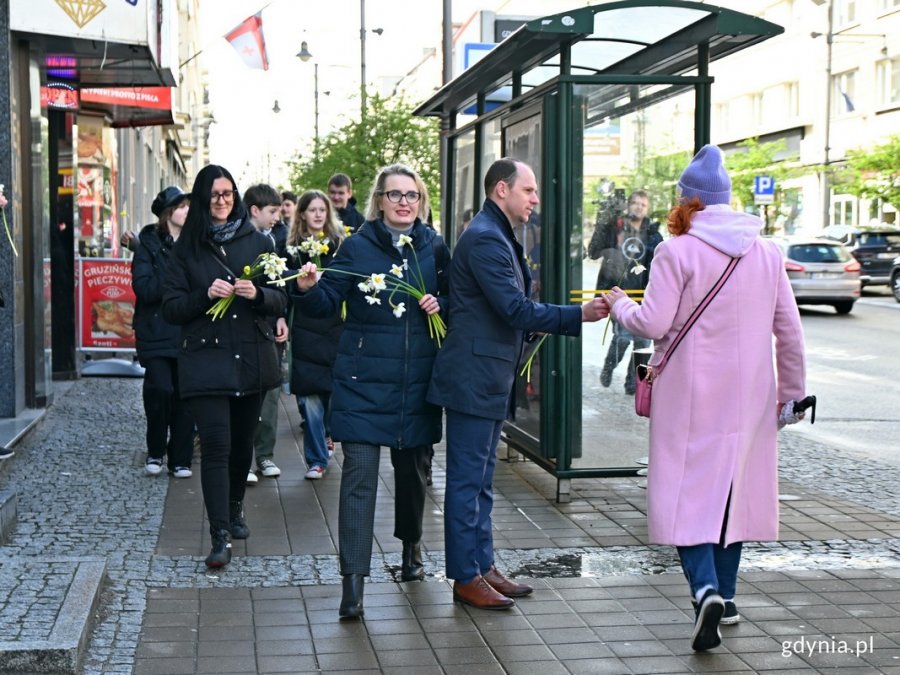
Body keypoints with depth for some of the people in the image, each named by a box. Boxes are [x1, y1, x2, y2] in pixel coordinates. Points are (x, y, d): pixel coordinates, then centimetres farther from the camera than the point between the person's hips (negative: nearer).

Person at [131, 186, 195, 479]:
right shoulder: (148, 244, -1)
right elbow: (143, 288, -13)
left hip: (188, 331, 4)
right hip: (156, 331, -3)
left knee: (184, 395, 3)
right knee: (161, 388, -16)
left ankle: (180, 460, 15)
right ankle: (155, 452, 7)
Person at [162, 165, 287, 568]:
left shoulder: (257, 242, 7)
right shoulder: (187, 248, 4)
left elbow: (281, 301, 5)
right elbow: (170, 308, 0)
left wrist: (257, 294, -16)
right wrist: (205, 295, -17)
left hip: (252, 359, 2)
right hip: (205, 359, -2)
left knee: (242, 442, 13)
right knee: (216, 445, -10)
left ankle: (235, 510, 36)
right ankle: (220, 537, -8)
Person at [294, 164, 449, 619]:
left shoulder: (434, 248, 6)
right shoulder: (356, 246, -2)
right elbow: (328, 303, -3)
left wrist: (440, 304, -6)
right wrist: (309, 289, -23)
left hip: (416, 380, 3)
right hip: (363, 380, -3)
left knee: (412, 466, 17)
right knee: (359, 474, -9)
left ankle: (411, 546, 42)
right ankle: (353, 580, -7)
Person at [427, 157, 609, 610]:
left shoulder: (497, 237, 18)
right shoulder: (485, 239, -16)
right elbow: (517, 310, -21)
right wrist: (580, 315, -18)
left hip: (489, 380, 11)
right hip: (474, 379, -11)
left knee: (480, 481, 15)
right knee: (467, 481, -3)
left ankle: (482, 567, 23)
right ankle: (466, 578, 4)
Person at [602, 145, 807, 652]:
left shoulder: (678, 251, -10)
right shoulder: (767, 251, 5)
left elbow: (654, 324, -13)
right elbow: (789, 329, 7)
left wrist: (621, 304, 7)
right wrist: (791, 390, 16)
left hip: (692, 395, -4)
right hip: (749, 395, 5)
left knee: (688, 490, 0)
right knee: (734, 486, 15)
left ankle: (706, 590, -19)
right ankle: (725, 595, 24)